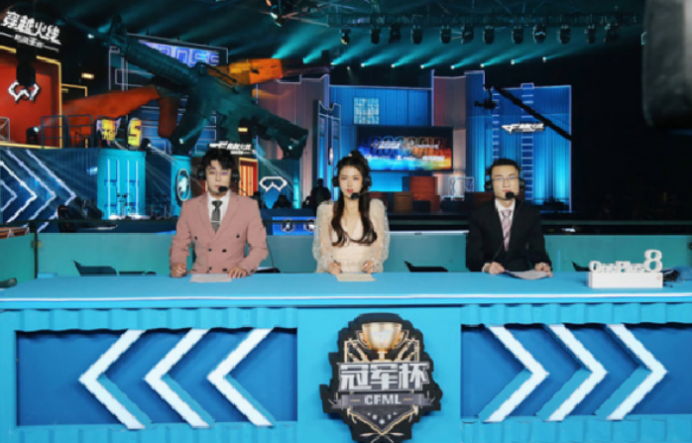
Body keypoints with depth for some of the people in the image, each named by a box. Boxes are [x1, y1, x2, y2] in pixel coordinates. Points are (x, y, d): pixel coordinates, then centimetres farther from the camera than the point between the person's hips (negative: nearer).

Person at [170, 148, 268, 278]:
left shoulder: (249, 206, 6)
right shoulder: (189, 207, 10)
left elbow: (259, 247, 5)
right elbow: (179, 246, 14)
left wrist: (244, 267, -14)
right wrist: (177, 264, -8)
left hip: (234, 280, -1)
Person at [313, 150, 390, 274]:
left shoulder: (376, 207, 12)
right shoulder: (325, 209, 12)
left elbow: (381, 246, 10)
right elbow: (320, 247, 6)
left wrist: (373, 262, -11)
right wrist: (329, 264, -14)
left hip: (366, 275, 1)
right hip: (332, 275, 0)